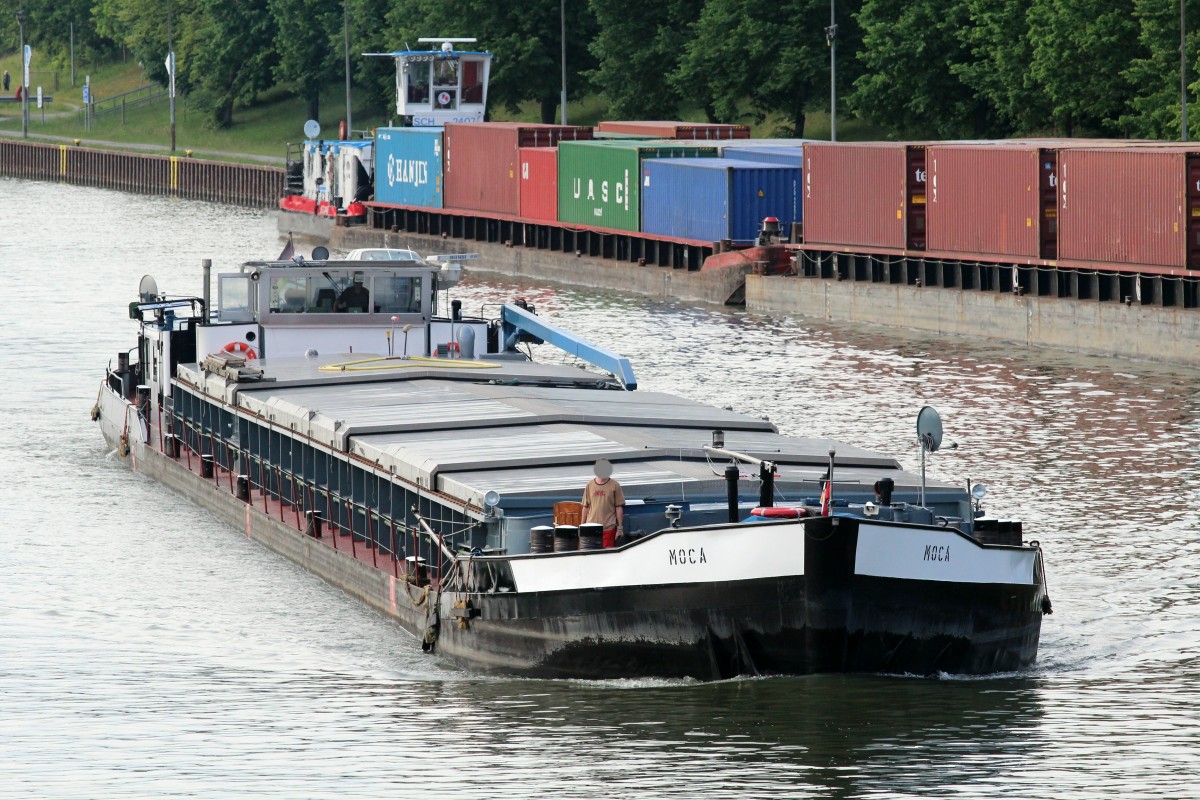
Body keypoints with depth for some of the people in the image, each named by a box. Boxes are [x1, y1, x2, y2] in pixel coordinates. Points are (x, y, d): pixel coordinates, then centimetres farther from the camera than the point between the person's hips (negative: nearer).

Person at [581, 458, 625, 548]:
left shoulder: (614, 485, -1)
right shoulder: (590, 485, 6)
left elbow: (619, 507, 0)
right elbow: (586, 507, 11)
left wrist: (620, 527, -2)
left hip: (609, 528, -3)